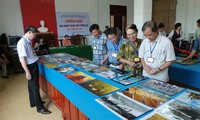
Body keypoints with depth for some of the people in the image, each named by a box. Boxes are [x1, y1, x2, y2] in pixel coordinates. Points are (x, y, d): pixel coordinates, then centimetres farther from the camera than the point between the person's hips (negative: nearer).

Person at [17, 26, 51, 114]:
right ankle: (40, 107, 13)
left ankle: (33, 102, 39)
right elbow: (22, 59, -24)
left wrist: (37, 58, 18)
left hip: (34, 65, 9)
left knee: (32, 85, 21)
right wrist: (27, 72, -23)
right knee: (35, 87, 0)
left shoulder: (28, 41, 7)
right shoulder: (22, 43, -21)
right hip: (30, 67, -9)